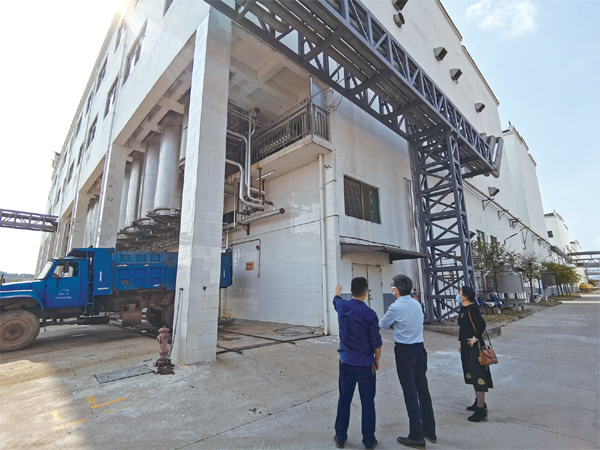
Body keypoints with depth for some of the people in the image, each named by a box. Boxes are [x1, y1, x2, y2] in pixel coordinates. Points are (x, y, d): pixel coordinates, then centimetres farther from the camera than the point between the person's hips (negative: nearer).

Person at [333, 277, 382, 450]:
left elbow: (336, 300, 20)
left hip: (346, 363, 3)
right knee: (367, 403, 13)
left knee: (344, 400, 15)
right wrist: (377, 359, 8)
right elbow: (377, 342, -10)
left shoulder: (342, 306, -6)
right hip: (365, 365, -3)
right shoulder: (369, 314, -18)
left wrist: (337, 292, 42)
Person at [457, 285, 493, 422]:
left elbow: (481, 324, -29)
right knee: (471, 373, 20)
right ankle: (479, 402, 36)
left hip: (474, 345, -10)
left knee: (478, 375, -3)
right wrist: (460, 341, 16)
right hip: (466, 346, 10)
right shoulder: (463, 308, 7)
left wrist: (475, 338, -18)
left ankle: (481, 410, 6)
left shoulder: (472, 308, -19)